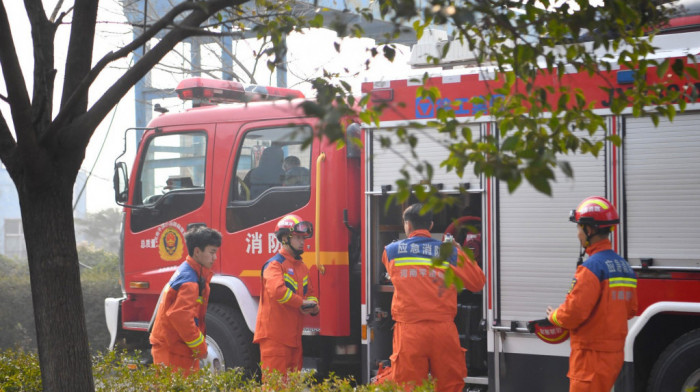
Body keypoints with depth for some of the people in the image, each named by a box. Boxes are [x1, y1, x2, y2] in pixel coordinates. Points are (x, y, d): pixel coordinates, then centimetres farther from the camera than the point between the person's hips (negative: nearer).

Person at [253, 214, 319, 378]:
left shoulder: (301, 267, 18)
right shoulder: (275, 265, -11)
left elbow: (310, 292, 26)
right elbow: (277, 290, -27)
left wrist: (313, 306, 3)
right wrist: (301, 303, -17)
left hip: (294, 337, 9)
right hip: (274, 336, -9)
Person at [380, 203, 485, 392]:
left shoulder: (391, 251, 6)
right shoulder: (450, 253, 4)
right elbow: (477, 282, 10)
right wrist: (461, 254, 22)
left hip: (409, 331, 0)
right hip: (443, 330, 1)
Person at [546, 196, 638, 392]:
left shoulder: (592, 267, -18)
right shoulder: (623, 265, 10)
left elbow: (574, 311, -21)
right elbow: (630, 309, 17)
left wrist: (553, 316, -1)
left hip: (592, 354, -9)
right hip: (614, 352, 9)